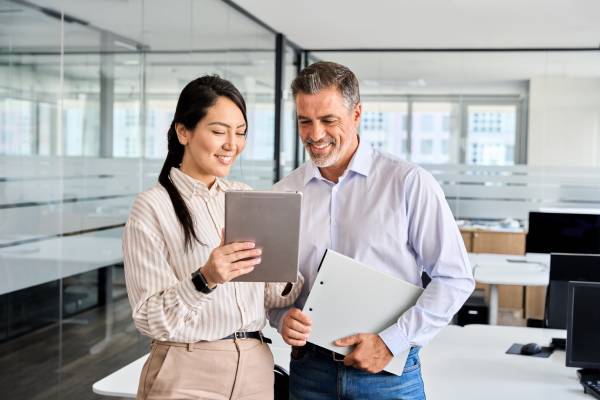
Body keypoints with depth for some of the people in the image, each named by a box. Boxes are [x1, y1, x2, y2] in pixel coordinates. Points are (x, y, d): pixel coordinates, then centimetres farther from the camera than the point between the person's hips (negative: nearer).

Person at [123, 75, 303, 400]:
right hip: (187, 374, -4)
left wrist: (285, 278, -15)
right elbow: (150, 319, -14)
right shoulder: (152, 207, -10)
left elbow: (272, 294, 6)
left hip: (255, 367, 5)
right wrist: (204, 280, -28)